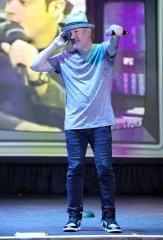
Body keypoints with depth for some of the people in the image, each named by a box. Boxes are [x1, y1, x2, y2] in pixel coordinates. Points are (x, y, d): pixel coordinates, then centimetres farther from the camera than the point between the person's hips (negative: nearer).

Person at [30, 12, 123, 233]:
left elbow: (113, 45, -18)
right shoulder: (65, 58, 12)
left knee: (105, 169, -4)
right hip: (74, 125, 2)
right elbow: (36, 66, 8)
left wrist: (115, 32, -41)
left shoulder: (102, 51, 4)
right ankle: (74, 217, 7)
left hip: (100, 124, -2)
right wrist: (56, 44, 6)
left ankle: (109, 217, 3)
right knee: (75, 170, 0)